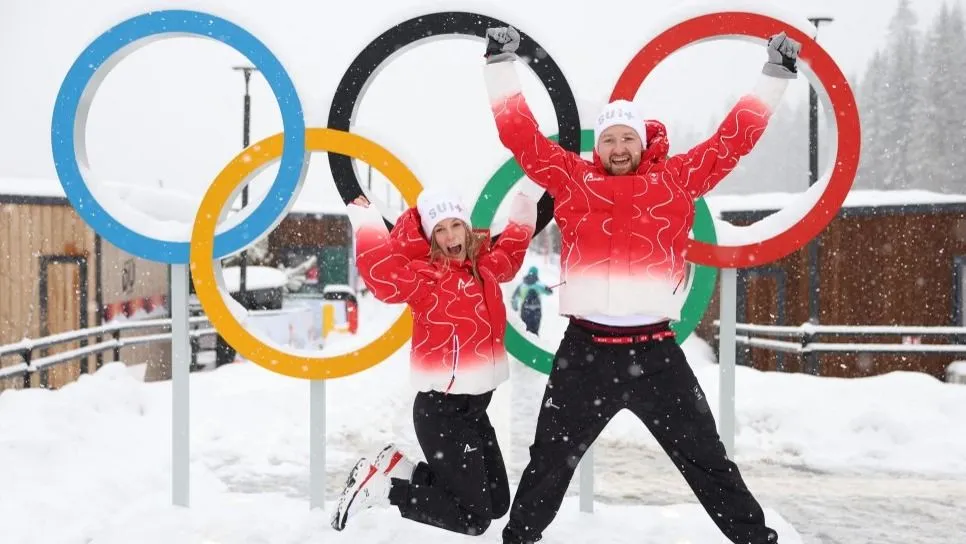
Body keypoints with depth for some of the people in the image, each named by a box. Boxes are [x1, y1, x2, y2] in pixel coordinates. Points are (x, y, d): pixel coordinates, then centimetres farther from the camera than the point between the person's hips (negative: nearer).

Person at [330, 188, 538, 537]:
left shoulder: (485, 266, 9)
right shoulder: (425, 275, -13)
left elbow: (509, 254, 31)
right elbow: (384, 276, -33)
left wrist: (522, 217, 29)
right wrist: (367, 222, -30)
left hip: (475, 406, 8)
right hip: (441, 410, -8)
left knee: (497, 504, 17)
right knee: (474, 518, -5)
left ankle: (401, 467, 20)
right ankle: (381, 486, 6)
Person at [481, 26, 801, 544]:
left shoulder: (676, 178, 6)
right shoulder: (572, 178, 5)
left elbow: (735, 137, 9)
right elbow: (519, 132, 6)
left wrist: (775, 74, 10)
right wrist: (501, 64, 4)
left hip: (655, 351, 0)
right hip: (584, 349, 0)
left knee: (707, 460, 12)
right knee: (549, 461, 14)